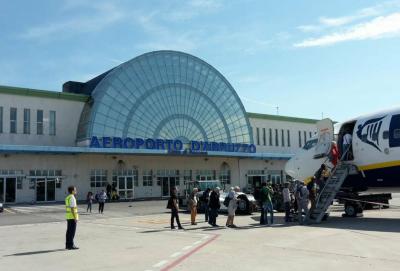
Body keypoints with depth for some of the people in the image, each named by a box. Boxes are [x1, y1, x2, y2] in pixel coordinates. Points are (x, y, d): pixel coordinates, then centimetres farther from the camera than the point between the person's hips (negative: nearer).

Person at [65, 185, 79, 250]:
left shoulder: (67, 198, 14)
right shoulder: (72, 198, -15)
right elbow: (72, 209, -21)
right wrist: (75, 218, -20)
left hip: (68, 216, 9)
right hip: (72, 217, -9)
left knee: (69, 231, 12)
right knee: (72, 231, -5)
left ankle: (68, 245, 16)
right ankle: (71, 245, -2)